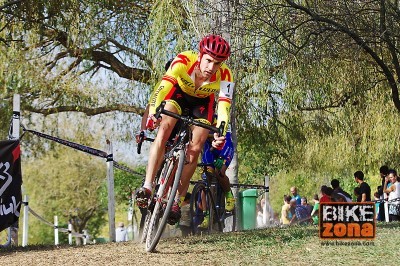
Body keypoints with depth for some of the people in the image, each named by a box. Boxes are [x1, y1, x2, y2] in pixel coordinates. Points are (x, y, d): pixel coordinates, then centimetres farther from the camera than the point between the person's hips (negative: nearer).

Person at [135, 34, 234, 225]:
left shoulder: (225, 76, -30)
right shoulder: (184, 61, -35)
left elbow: (224, 107, -35)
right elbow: (164, 85, -44)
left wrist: (220, 134, -52)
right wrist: (153, 111, -61)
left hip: (202, 102, 1)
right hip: (179, 92, -1)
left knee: (195, 150, -13)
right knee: (164, 128, -27)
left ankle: (176, 200, 0)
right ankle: (147, 187, -31)